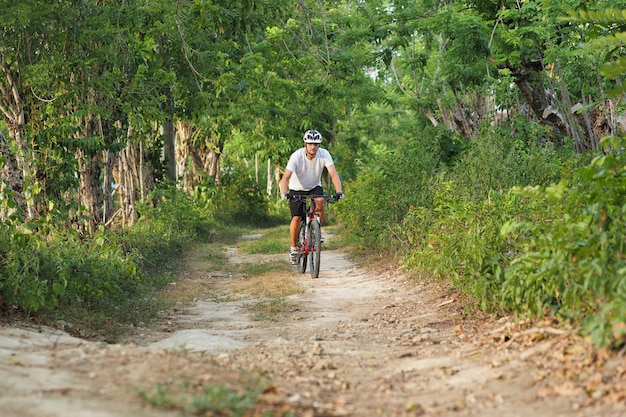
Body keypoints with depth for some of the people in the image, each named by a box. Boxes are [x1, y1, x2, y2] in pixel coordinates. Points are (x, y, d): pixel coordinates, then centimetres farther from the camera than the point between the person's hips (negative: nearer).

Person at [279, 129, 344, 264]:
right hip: (297, 189, -1)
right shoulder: (297, 156, -27)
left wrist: (339, 191, -45)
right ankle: (294, 248, 6)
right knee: (296, 219, -16)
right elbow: (285, 177, -34)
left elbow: (333, 174, -28)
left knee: (320, 201, -32)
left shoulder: (324, 154, -21)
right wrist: (284, 193, -52)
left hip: (314, 187, 1)